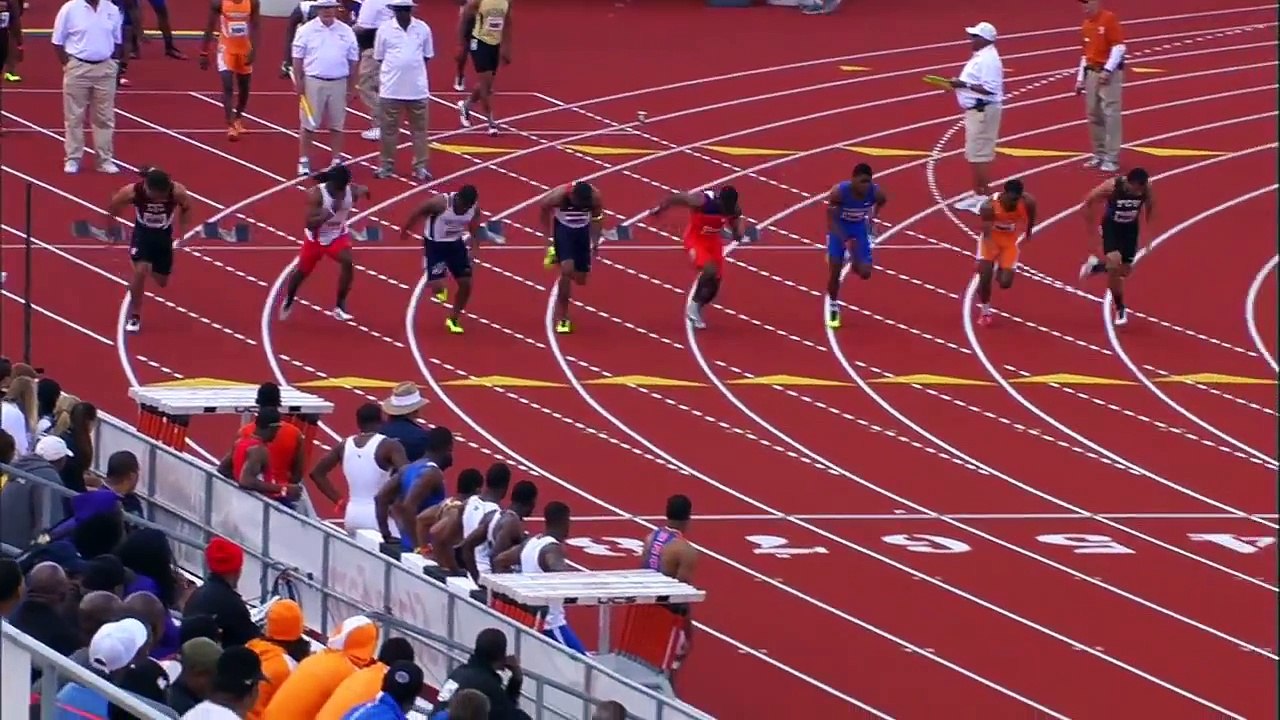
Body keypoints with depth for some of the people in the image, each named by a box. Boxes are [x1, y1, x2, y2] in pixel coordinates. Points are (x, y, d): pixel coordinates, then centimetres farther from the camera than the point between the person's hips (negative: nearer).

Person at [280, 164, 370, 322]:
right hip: (315, 237, -2)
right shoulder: (316, 195, -30)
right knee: (302, 271, 14)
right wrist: (329, 213, -47)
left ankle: (339, 307, -11)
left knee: (348, 263, -24)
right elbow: (310, 224, -33)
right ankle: (288, 301, 45)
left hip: (338, 235, 2)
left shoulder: (352, 190, -19)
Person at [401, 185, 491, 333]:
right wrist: (405, 230, 5)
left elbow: (475, 229, 0)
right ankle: (440, 289, 26)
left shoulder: (474, 207, -17)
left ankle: (453, 319, 24)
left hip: (456, 243, 4)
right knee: (437, 287, -14)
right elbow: (418, 214, -12)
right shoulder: (440, 203, -31)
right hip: (435, 244, -4)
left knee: (466, 284, 2)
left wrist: (473, 248, -18)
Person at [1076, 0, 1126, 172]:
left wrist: (1107, 70, -19)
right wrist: (1080, 78, 17)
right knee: (1093, 115, 8)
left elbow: (1119, 47, -14)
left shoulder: (1109, 19, -8)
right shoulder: (1086, 25, 14)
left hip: (1109, 73, -8)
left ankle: (1111, 158, -8)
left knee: (1110, 114, -9)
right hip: (1091, 73, 8)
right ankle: (1099, 154, 16)